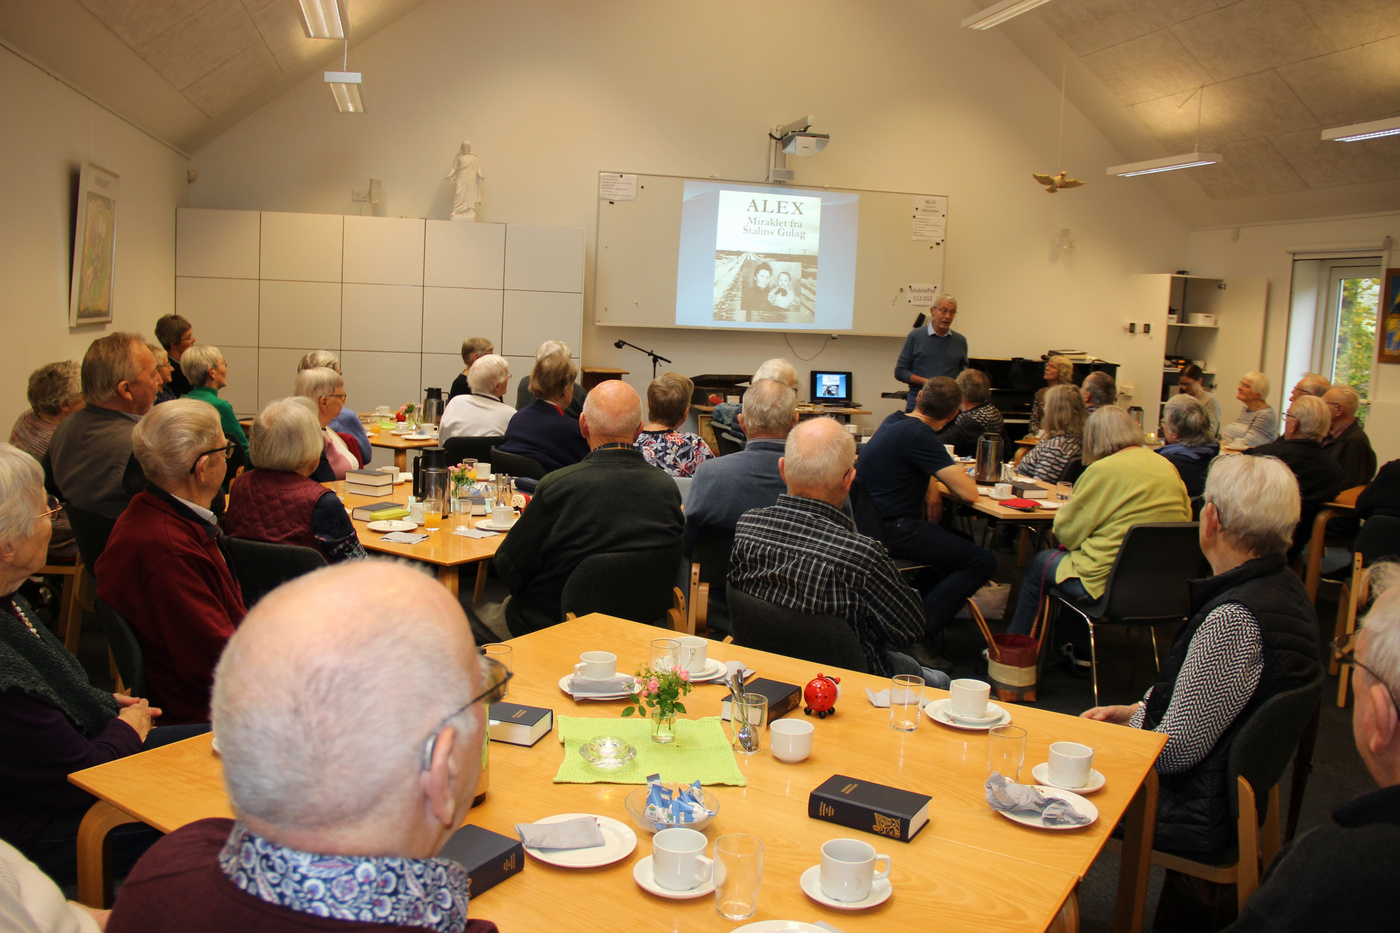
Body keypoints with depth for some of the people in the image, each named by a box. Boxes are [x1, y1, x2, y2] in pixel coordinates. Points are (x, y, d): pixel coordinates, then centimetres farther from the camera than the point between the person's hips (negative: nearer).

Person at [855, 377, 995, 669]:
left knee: (958, 541, 23)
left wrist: (932, 485, 10)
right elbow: (968, 493, -19)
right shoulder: (919, 435, -18)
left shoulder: (894, 421, 10)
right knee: (982, 562, -9)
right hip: (892, 530, -10)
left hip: (871, 521, 10)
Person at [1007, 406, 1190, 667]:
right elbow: (1185, 517, 17)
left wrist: (1065, 509, 14)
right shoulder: (1168, 467, 4)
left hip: (1110, 586, -7)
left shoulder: (1104, 470, -15)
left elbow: (1066, 532, -9)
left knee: (1038, 566, 16)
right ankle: (1080, 651, 34)